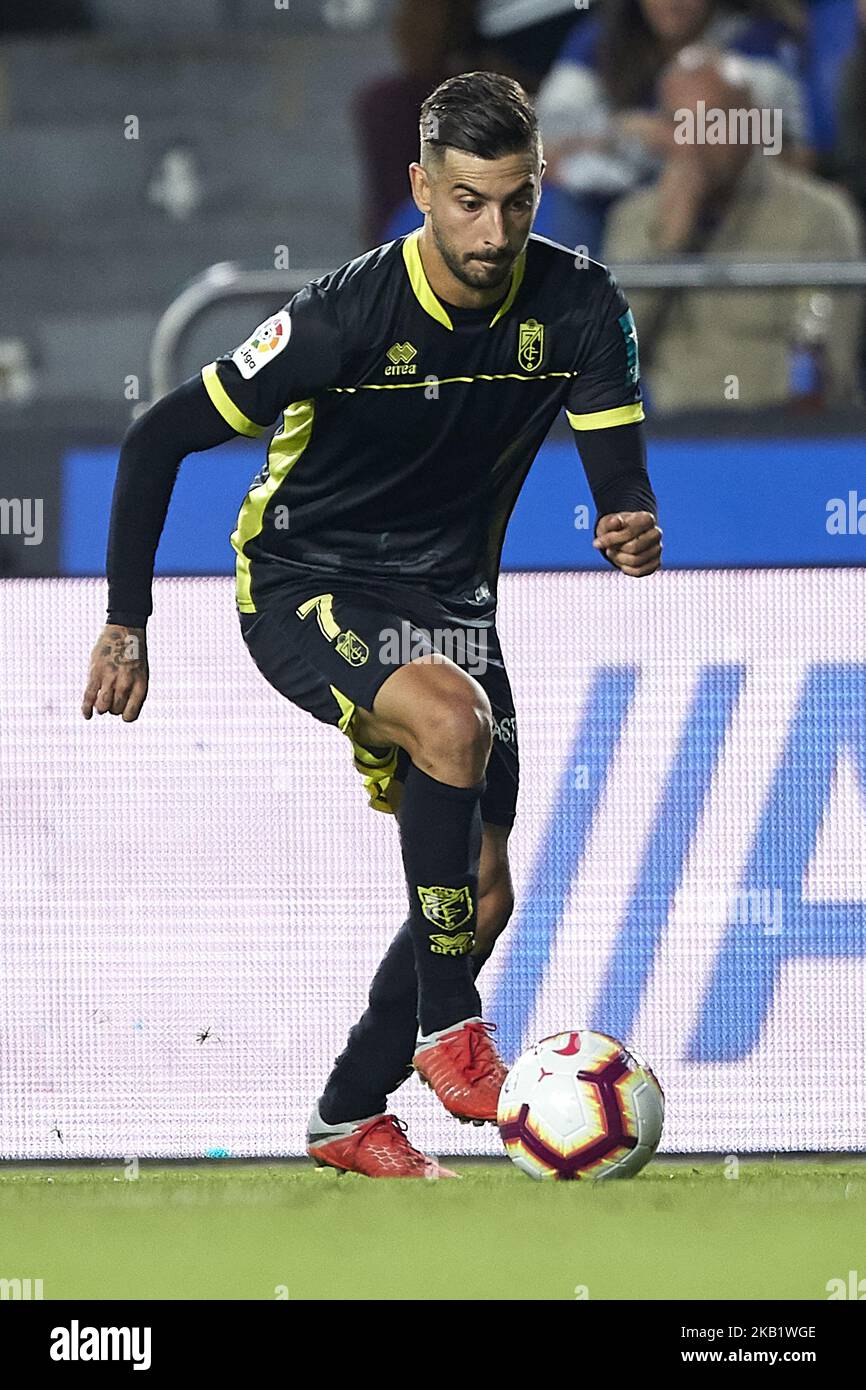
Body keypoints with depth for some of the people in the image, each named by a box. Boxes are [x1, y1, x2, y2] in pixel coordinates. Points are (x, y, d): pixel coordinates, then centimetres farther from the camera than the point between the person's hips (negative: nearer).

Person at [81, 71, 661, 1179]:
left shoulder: (578, 307, -12)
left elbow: (618, 472, -8)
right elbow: (159, 437, -17)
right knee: (451, 716, -35)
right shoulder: (348, 316, -24)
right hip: (302, 586, -5)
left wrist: (634, 532, -34)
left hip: (448, 593, 5)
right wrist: (126, 625, -16)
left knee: (483, 894, 2)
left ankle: (348, 1117, 23)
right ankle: (448, 1032, -25)